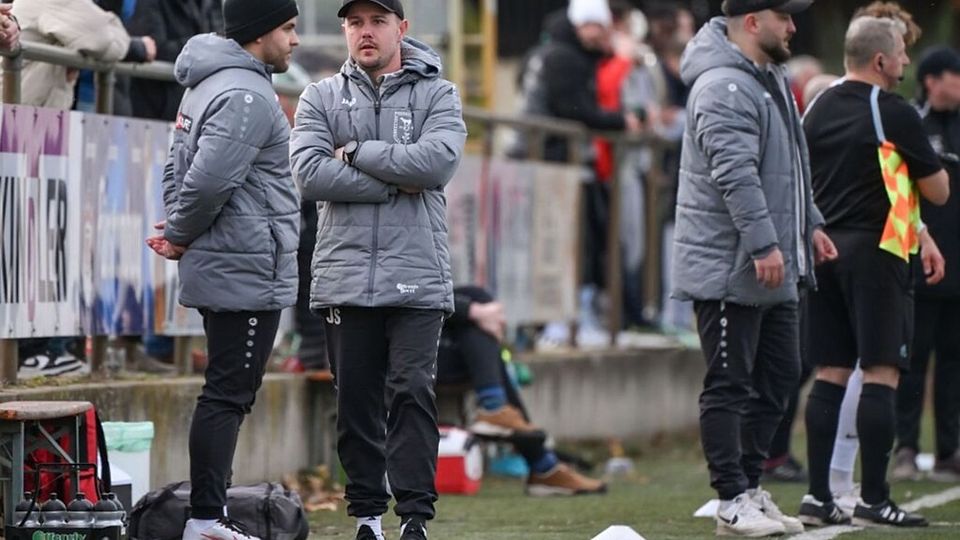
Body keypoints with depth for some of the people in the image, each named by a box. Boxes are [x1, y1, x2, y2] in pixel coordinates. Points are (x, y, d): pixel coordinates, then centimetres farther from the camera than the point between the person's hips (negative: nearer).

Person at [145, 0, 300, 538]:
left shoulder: (207, 87, 16)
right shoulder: (247, 96, -17)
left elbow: (179, 169, 20)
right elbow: (210, 179, -24)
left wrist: (178, 230, 7)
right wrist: (181, 236, -9)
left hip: (218, 271, 10)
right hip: (249, 273, -10)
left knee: (227, 393, 14)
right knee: (228, 396, -8)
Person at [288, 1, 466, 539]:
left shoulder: (437, 95, 6)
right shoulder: (322, 98, 10)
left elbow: (438, 162, -12)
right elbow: (311, 173, -6)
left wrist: (357, 153, -8)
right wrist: (395, 183, -9)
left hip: (417, 279, -2)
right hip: (345, 275, 2)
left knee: (412, 393, -9)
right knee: (357, 401, 4)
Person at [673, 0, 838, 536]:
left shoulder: (772, 80, 16)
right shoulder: (724, 88, -18)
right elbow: (736, 175, -26)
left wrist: (810, 225, 25)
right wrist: (764, 244, -29)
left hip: (775, 273, 11)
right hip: (728, 270, -11)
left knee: (778, 378, 15)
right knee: (729, 387, -4)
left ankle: (751, 487, 23)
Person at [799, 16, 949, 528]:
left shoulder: (817, 109, 10)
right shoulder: (894, 114, -9)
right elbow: (938, 192, -4)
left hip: (824, 251, 7)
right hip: (875, 253, -7)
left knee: (829, 374, 8)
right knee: (881, 375, -4)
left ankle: (818, 496, 6)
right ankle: (874, 500, -7)